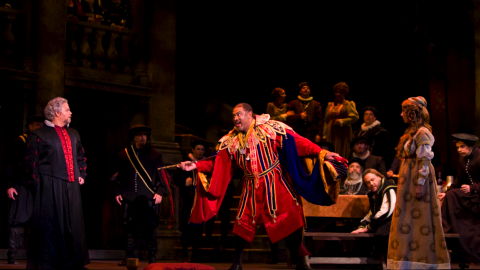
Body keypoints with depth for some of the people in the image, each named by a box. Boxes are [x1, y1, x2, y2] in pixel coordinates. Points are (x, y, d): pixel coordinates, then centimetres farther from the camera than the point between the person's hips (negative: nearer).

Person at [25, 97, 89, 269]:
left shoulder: (73, 134, 16)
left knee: (72, 226, 8)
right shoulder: (39, 135, -5)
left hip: (71, 186, 6)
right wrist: (40, 183, -9)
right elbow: (31, 162, -6)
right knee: (51, 226, -3)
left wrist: (82, 175, 16)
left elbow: (81, 157, 27)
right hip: (50, 187, -6)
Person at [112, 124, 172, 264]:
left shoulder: (154, 154, 9)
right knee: (130, 227, -2)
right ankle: (130, 256, 3)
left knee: (149, 228, -1)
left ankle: (152, 258, 5)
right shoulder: (124, 154, 12)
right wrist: (117, 192, 7)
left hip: (149, 198, -1)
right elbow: (119, 175, 15)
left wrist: (160, 192, -4)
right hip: (130, 197, 1)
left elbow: (161, 174, 6)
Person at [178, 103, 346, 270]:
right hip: (252, 187, 3)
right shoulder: (231, 140, 5)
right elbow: (217, 163, 4)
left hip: (275, 183, -3)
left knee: (291, 218, -8)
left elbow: (297, 141, -14)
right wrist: (196, 166, -9)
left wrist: (321, 153, -22)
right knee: (243, 223, 6)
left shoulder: (270, 128, -8)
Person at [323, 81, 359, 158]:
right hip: (331, 134, 4)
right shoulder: (330, 105, 17)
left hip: (343, 134, -4)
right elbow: (326, 120, 17)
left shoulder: (348, 104, 3)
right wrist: (325, 135, 11)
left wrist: (341, 121, -13)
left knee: (342, 156, -9)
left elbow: (355, 117, -8)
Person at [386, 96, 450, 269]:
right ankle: (408, 256, 15)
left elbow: (424, 160, -18)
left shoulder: (422, 133, -13)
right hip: (408, 178, 9)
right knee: (408, 220, 10)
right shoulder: (412, 132, 15)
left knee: (419, 219, -6)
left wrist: (420, 184, -22)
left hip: (417, 179, -9)